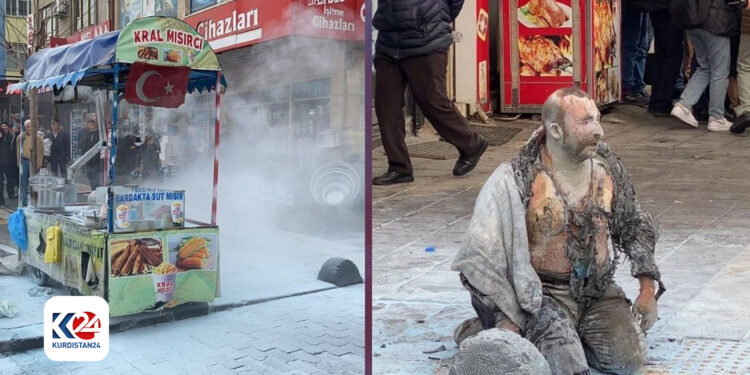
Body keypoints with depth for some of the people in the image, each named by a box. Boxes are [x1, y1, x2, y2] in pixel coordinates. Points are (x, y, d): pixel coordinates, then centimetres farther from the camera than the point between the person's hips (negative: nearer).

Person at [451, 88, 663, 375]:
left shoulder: (607, 168, -1)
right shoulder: (516, 179, -19)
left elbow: (636, 227, 13)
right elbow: (481, 253, -18)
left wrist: (647, 288, 5)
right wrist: (506, 318, -17)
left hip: (599, 291, 5)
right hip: (543, 294, -5)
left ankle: (562, 335, 12)